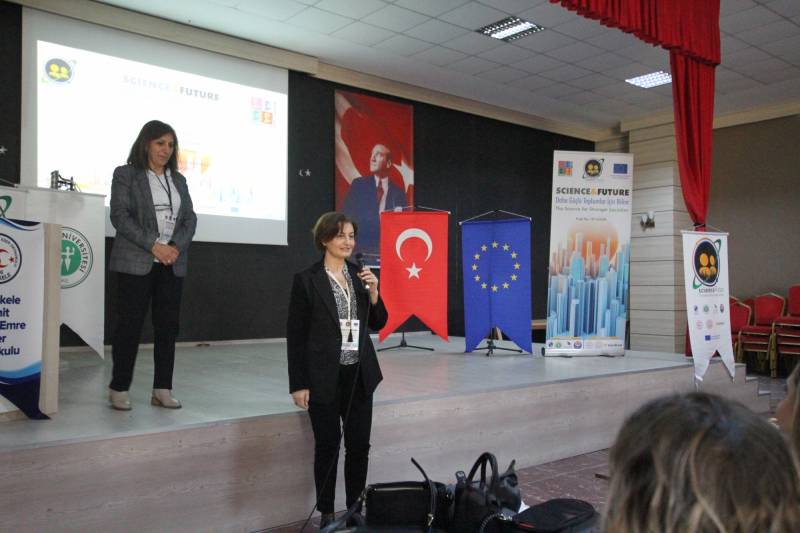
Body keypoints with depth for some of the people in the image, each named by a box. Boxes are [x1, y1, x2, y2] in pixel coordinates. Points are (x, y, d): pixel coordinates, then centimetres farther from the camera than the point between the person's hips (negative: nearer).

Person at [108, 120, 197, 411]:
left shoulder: (178, 179, 17)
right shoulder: (125, 174, 3)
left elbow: (190, 218, 11)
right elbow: (120, 215, -7)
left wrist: (176, 247, -8)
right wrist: (154, 245, -16)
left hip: (173, 264, 4)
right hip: (136, 263, -4)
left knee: (168, 326, 3)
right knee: (130, 324, -1)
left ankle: (162, 389, 10)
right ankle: (119, 389, 10)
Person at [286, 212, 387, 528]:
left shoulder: (360, 275, 6)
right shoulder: (306, 280, -7)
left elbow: (378, 324, 10)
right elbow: (295, 335, -6)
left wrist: (373, 292, -8)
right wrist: (298, 384, -9)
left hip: (360, 375, 4)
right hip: (324, 378, -4)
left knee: (359, 445, 9)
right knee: (327, 446, 6)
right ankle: (326, 514, 23)